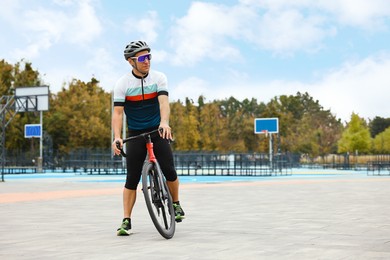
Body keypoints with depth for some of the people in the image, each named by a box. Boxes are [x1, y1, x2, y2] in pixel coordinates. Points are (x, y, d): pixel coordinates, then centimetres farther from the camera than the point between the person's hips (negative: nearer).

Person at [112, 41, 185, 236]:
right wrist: (117, 137, -31)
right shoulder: (122, 83, -9)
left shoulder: (159, 78, -6)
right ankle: (126, 220, 3)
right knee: (132, 178, -4)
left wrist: (164, 122, -41)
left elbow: (163, 102, -21)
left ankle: (176, 204, 16)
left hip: (158, 131, 1)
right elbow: (117, 112, -15)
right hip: (135, 135, -1)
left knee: (169, 171, -10)